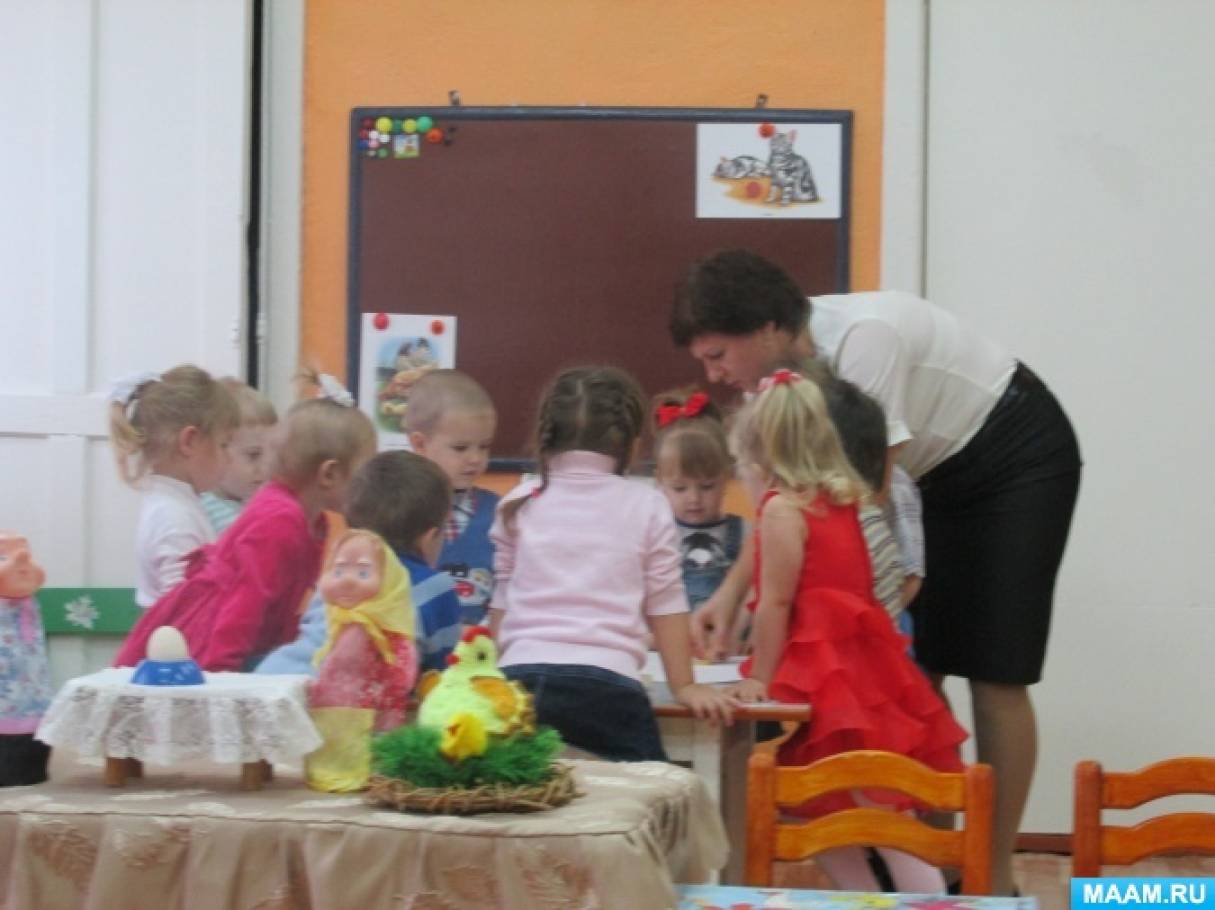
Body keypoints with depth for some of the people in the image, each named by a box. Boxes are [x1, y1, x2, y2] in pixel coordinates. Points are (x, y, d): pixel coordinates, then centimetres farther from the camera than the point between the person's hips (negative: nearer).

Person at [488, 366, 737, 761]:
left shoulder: (519, 505, 16)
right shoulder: (647, 507, 9)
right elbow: (664, 606, 11)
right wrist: (685, 686, 19)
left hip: (519, 675, 2)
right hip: (607, 684, -2)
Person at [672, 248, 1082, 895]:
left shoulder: (864, 338, -33)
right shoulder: (789, 359, -9)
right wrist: (730, 594, -13)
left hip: (1020, 458, -8)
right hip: (946, 472, 8)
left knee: (993, 674, -9)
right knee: (918, 668, 2)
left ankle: (996, 880, -3)